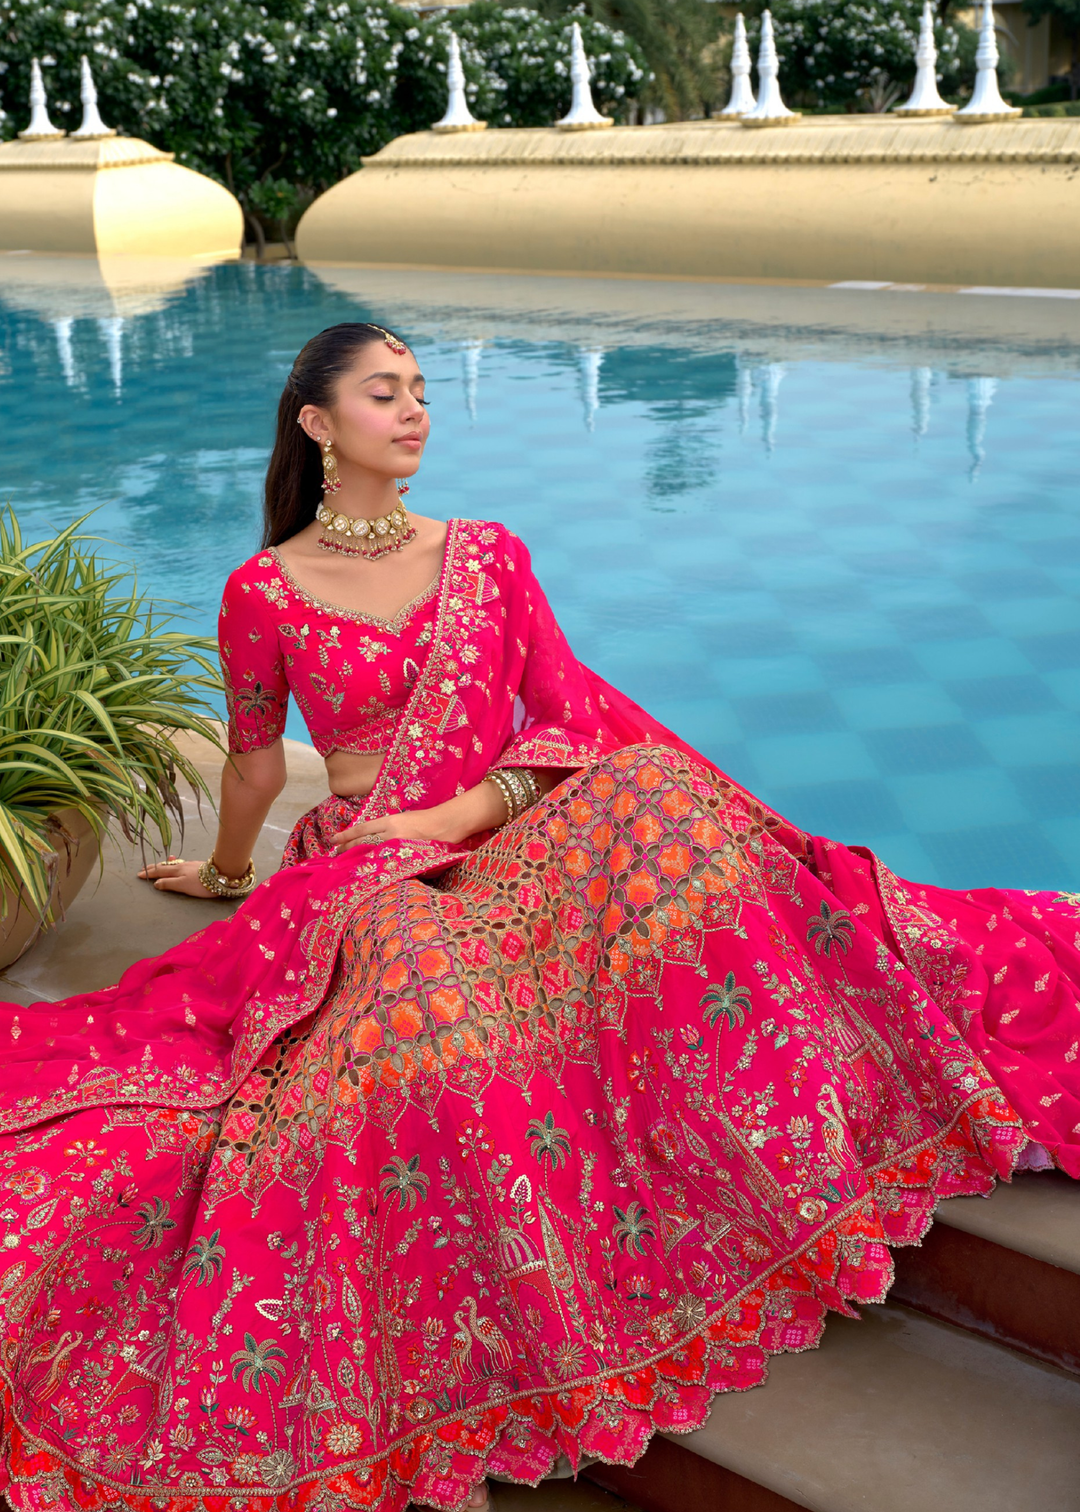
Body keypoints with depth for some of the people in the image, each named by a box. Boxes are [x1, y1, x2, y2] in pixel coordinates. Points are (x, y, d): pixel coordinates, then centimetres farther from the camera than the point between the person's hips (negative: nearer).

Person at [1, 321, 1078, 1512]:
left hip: (513, 844, 3)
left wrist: (455, 814, -8)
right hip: (366, 879, -2)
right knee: (422, 980, -40)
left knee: (655, 796, -30)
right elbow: (254, 757, 18)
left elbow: (571, 724, 6)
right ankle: (442, 1388, -30)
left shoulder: (489, 556, 12)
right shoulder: (263, 592, 4)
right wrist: (227, 872, 28)